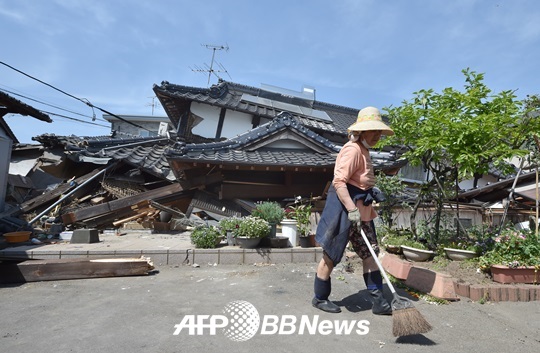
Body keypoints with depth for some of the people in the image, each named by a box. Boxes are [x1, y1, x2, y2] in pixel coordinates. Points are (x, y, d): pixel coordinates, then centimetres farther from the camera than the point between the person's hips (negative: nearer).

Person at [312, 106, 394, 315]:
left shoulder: (363, 150, 16)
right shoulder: (352, 149, -16)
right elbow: (339, 181, -25)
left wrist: (372, 191, 16)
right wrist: (351, 209, -28)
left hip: (361, 210, 10)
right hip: (344, 208, -10)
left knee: (370, 254, 9)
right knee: (331, 255, 3)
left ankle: (378, 301, 17)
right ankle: (320, 298, 20)